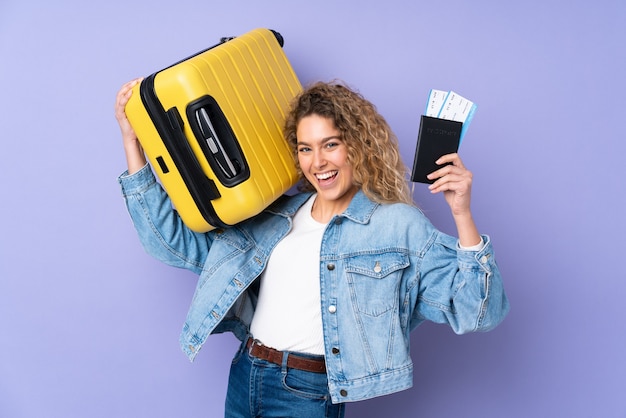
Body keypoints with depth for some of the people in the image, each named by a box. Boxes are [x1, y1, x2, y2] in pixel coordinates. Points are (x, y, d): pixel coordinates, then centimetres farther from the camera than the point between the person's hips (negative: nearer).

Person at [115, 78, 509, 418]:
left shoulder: (400, 226, -6)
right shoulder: (273, 216, 6)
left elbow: (477, 314, -10)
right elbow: (174, 242, 7)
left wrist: (462, 215, -23)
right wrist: (132, 139, 4)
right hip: (242, 380, 5)